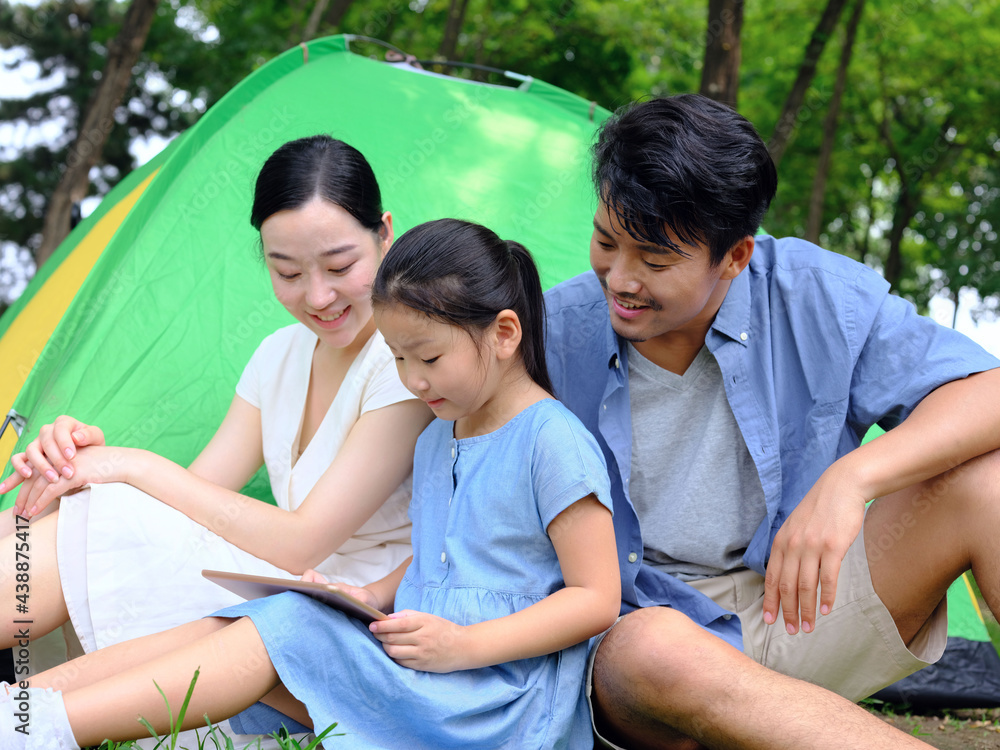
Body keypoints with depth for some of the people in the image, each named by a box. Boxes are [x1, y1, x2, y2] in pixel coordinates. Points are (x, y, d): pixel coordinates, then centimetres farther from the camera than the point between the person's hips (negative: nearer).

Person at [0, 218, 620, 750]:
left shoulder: (555, 443, -12)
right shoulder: (435, 441, 16)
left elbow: (596, 598, -14)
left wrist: (465, 645, -22)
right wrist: (376, 596, 6)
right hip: (410, 653, 8)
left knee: (288, 627, -24)